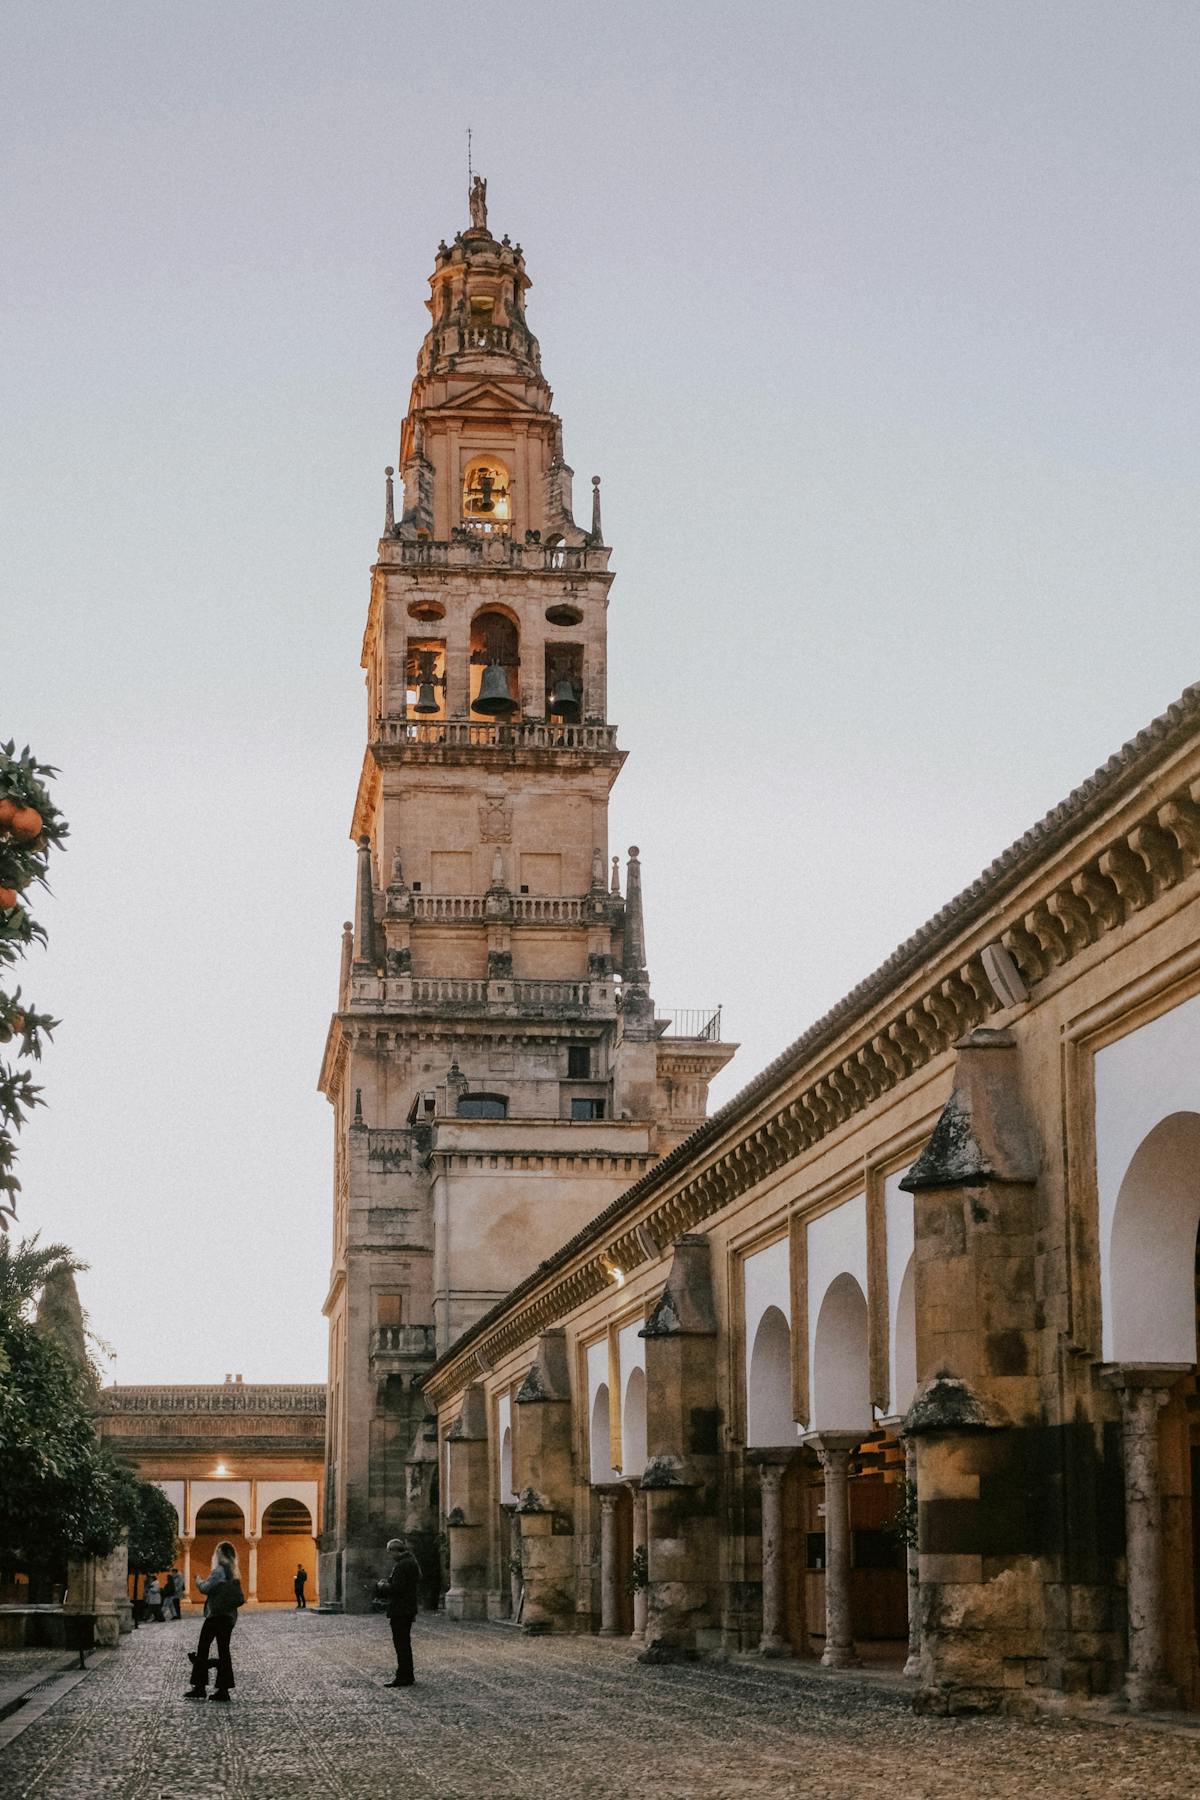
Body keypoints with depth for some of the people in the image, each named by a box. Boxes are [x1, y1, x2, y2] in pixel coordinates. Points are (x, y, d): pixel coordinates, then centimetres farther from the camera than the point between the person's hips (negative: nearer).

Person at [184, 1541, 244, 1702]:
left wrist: (199, 1582, 7)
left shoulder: (219, 1570, -11)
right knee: (223, 1650, 7)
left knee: (203, 1648, -2)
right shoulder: (234, 1572, 13)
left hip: (216, 1614, -8)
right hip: (229, 1615, 8)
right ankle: (223, 1689, 3)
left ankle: (200, 1686, -4)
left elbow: (206, 1588, -14)